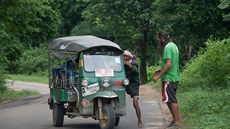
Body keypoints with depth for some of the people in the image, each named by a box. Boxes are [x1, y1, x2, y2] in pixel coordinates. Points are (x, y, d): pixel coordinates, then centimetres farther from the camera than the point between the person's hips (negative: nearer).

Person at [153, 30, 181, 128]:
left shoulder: (167, 47, -15)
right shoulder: (173, 45, 16)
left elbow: (168, 64, -23)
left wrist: (159, 76, -19)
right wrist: (161, 71, 19)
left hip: (168, 78, -10)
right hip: (174, 77, 10)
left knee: (171, 100, -6)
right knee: (172, 100, 15)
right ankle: (175, 120, 18)